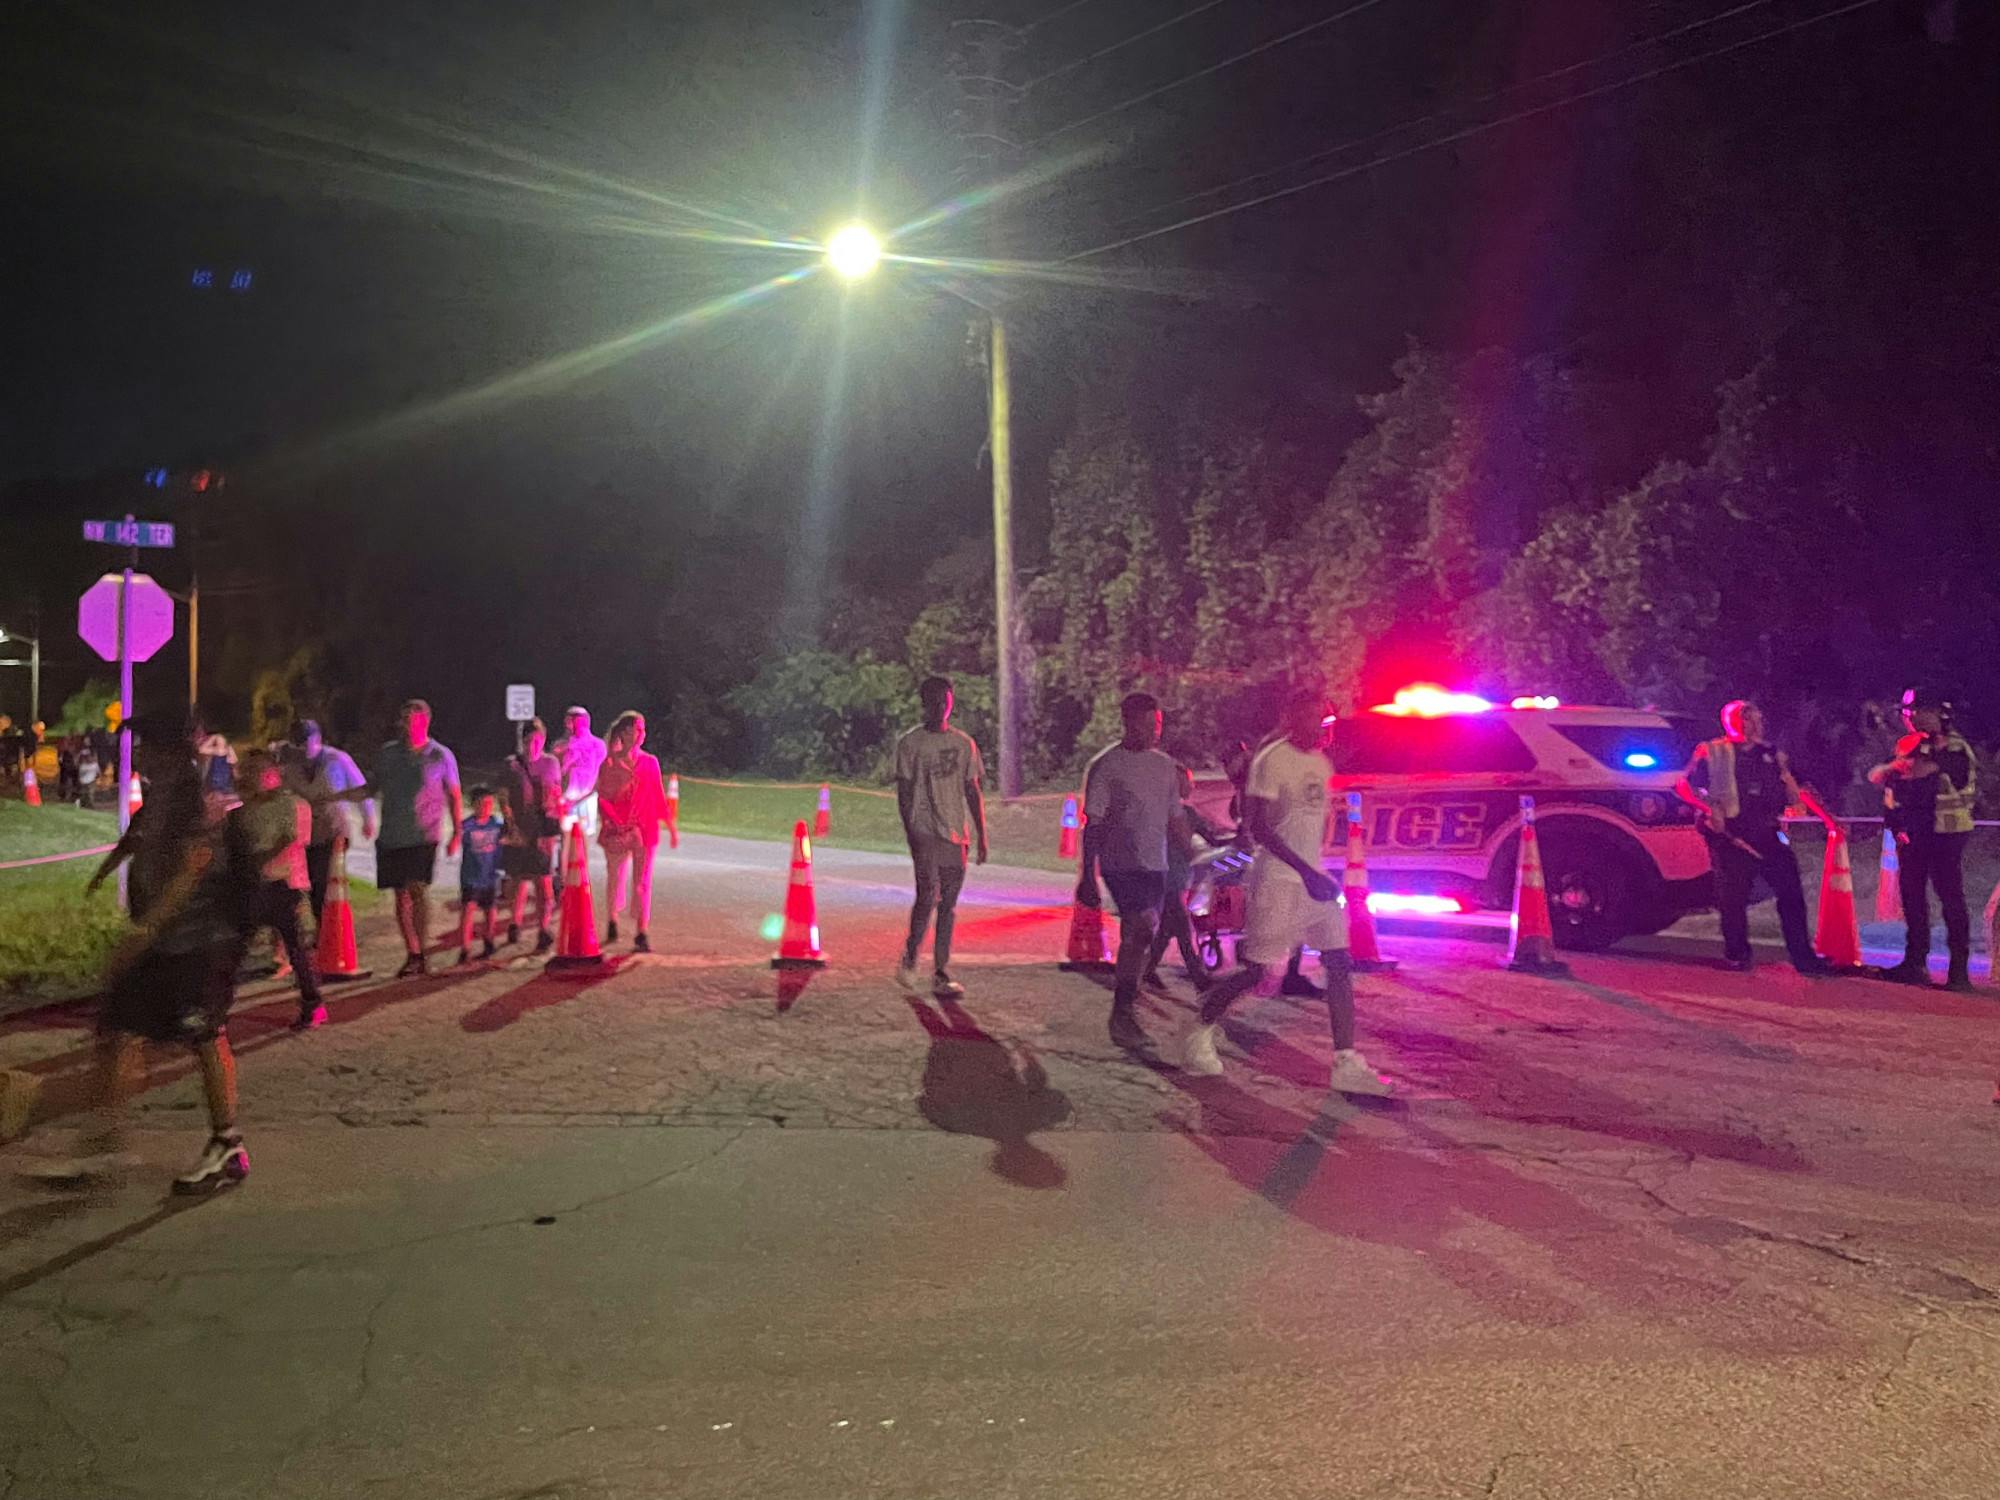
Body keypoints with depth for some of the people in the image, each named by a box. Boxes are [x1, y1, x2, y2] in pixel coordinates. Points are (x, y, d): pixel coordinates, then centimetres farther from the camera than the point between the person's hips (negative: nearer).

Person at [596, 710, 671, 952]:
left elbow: (658, 796, 8)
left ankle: (641, 933, -3)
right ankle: (612, 921, 34)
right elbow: (602, 798, -1)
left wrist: (668, 824, 4)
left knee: (643, 881, -3)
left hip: (645, 830, 1)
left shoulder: (650, 762, 5)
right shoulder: (610, 762, -1)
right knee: (615, 877, 10)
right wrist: (614, 823, -13)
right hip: (617, 831, -1)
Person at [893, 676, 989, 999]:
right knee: (928, 896, -14)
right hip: (925, 830, -4)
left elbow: (972, 791, 15)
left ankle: (941, 975, 9)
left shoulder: (964, 743, 12)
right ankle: (909, 958, 8)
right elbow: (904, 791, -3)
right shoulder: (910, 742, 0)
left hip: (956, 833, 4)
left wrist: (981, 836, 10)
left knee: (949, 903, 4)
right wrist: (910, 834, -12)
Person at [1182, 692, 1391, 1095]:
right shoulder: (1273, 759, -13)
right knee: (1259, 971, -5)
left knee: (1339, 965, 0)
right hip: (1277, 879, -8)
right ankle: (1201, 1035, 15)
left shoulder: (1322, 764, 13)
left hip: (1313, 877, 8)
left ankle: (1347, 1063, 2)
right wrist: (1307, 872, -23)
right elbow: (1259, 827, -18)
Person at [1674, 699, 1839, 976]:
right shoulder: (1712, 753, 4)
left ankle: (1803, 956, 6)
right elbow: (1683, 787, -1)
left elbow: (1796, 792, 18)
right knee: (1734, 896, -2)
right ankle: (1737, 955, 14)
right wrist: (1708, 809, -15)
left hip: (1766, 835, 4)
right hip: (1731, 836, -4)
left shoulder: (1773, 754, 17)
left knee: (1791, 892, -1)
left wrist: (1827, 818, 6)